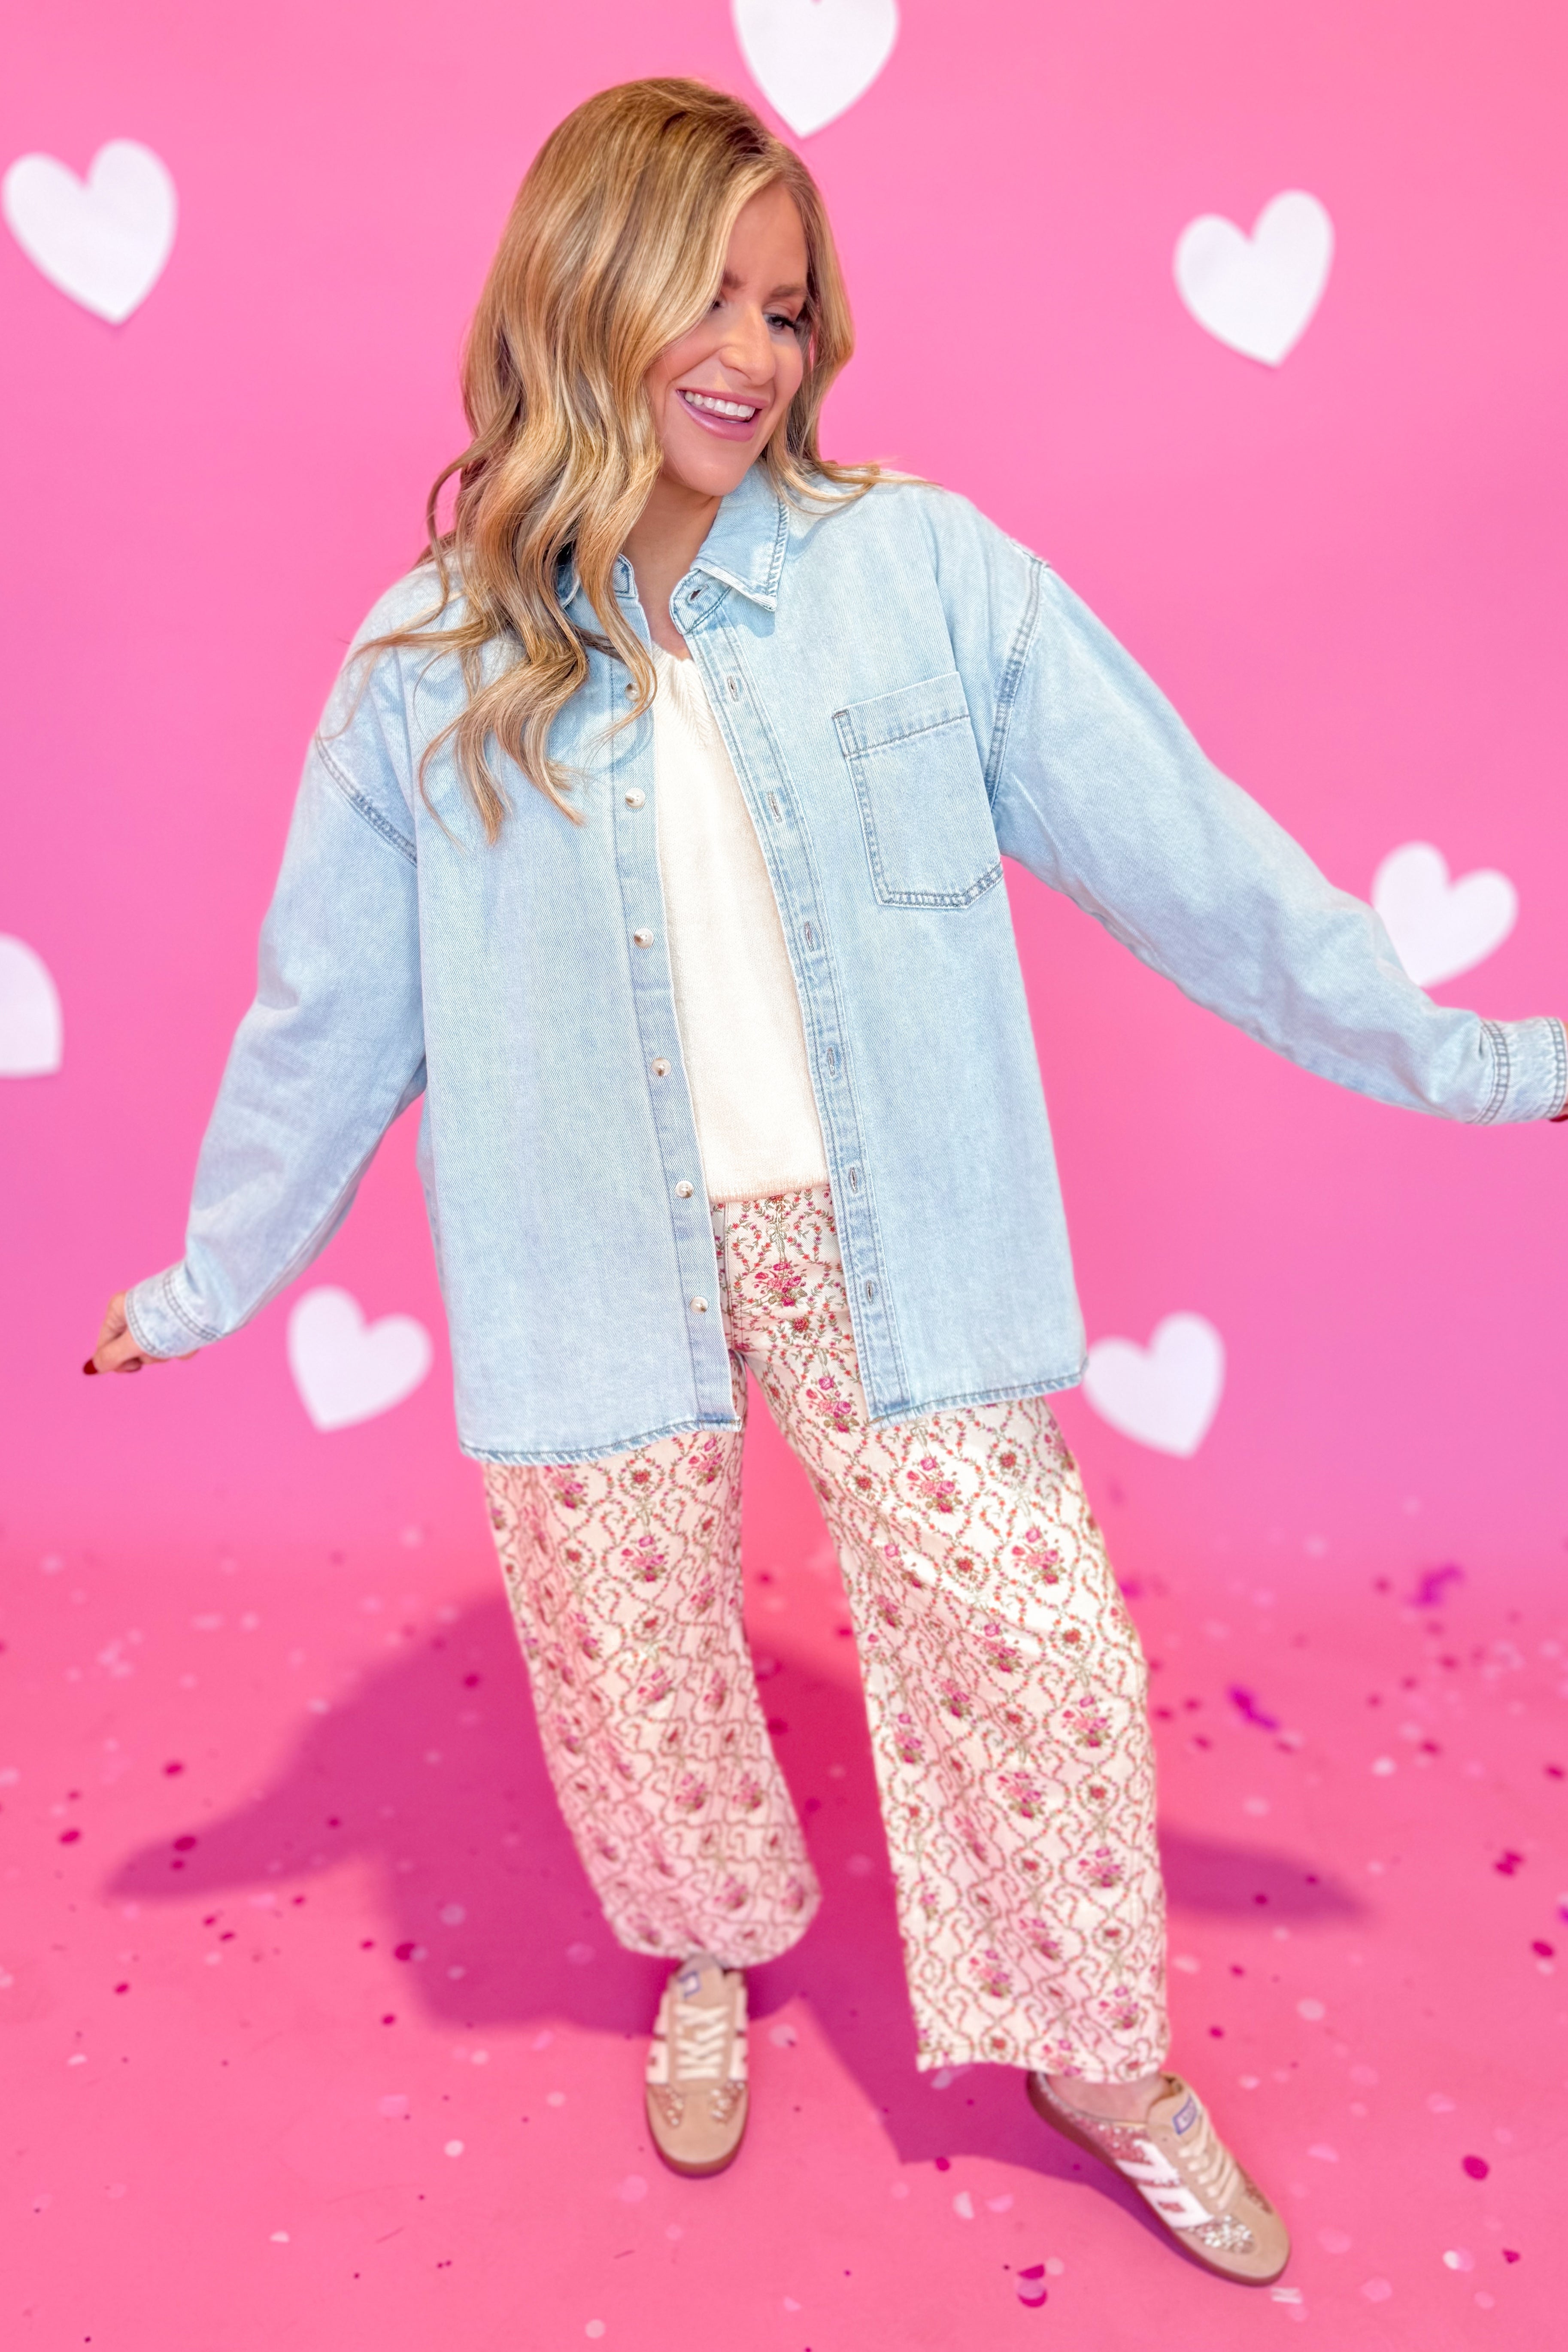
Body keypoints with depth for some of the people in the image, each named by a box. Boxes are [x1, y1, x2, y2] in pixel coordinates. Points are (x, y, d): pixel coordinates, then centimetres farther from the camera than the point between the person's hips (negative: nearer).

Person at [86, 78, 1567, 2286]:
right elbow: (328, 1013, 7)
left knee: (1036, 1656, 6)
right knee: (638, 1681, 16)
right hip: (605, 1260, 1)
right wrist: (207, 1283, 14)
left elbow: (1189, 851, -2)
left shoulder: (930, 571, -4)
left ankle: (1104, 2056, 37)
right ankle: (709, 1964, 51)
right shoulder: (430, 662, -2)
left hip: (888, 1239, 0)